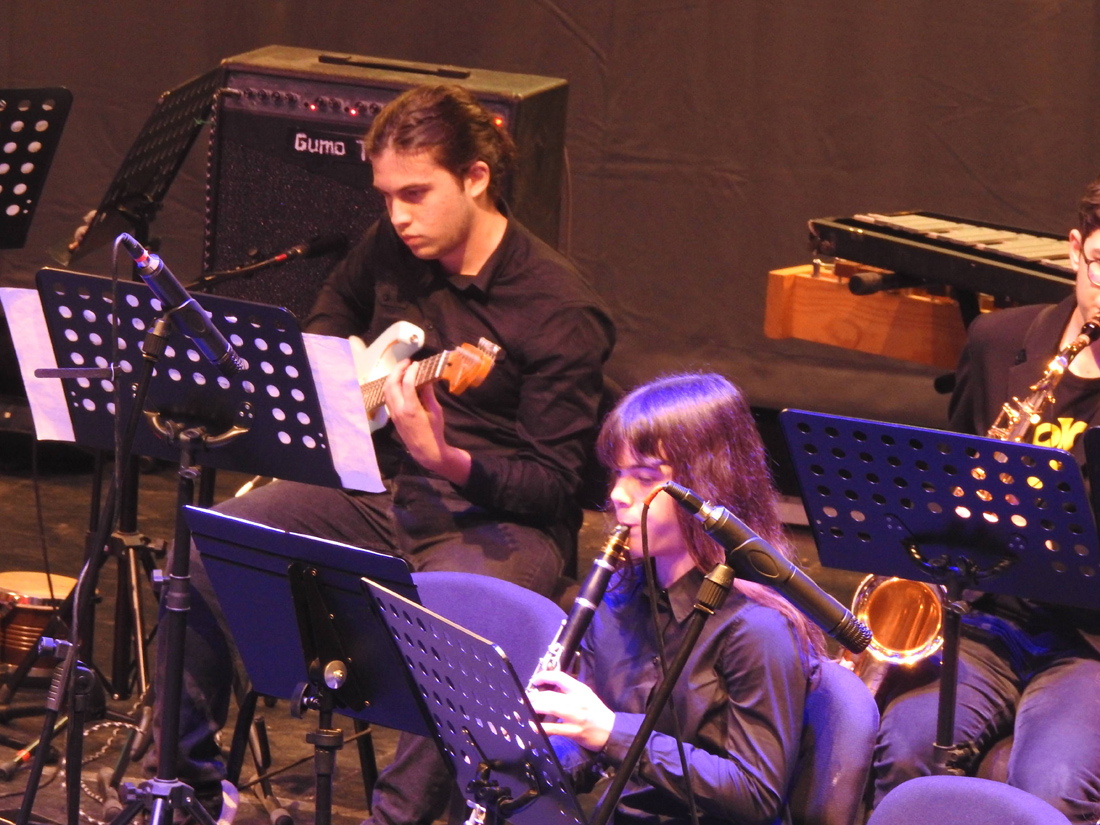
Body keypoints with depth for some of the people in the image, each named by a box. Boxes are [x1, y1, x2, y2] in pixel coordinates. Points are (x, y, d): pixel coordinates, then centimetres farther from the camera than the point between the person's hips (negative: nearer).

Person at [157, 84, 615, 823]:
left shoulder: (560, 309, -16)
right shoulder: (391, 250, 3)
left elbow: (555, 485, -17)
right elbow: (334, 312, 29)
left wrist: (444, 459, -34)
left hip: (500, 518, -6)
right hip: (376, 488, 6)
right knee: (198, 554, -11)